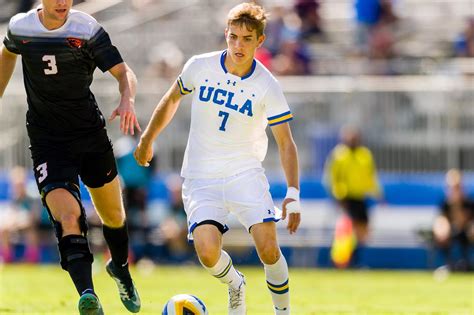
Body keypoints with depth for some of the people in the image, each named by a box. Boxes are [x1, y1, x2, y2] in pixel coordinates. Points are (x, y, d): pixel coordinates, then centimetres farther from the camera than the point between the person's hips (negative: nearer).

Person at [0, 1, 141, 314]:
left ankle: (121, 268, 48)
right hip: (47, 143, -1)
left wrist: (128, 100, -35)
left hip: (91, 135, 1)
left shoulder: (87, 29, -9)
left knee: (113, 216, 15)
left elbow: (123, 71, -15)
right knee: (68, 215, -22)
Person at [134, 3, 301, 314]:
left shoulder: (267, 87, -10)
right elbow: (172, 99, 14)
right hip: (201, 179, 1)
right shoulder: (200, 66, -6)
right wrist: (147, 139, 22)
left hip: (246, 174, -1)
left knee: (268, 247, -20)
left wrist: (293, 193, -16)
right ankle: (235, 284, 16)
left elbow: (286, 143, -5)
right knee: (207, 252, -20)